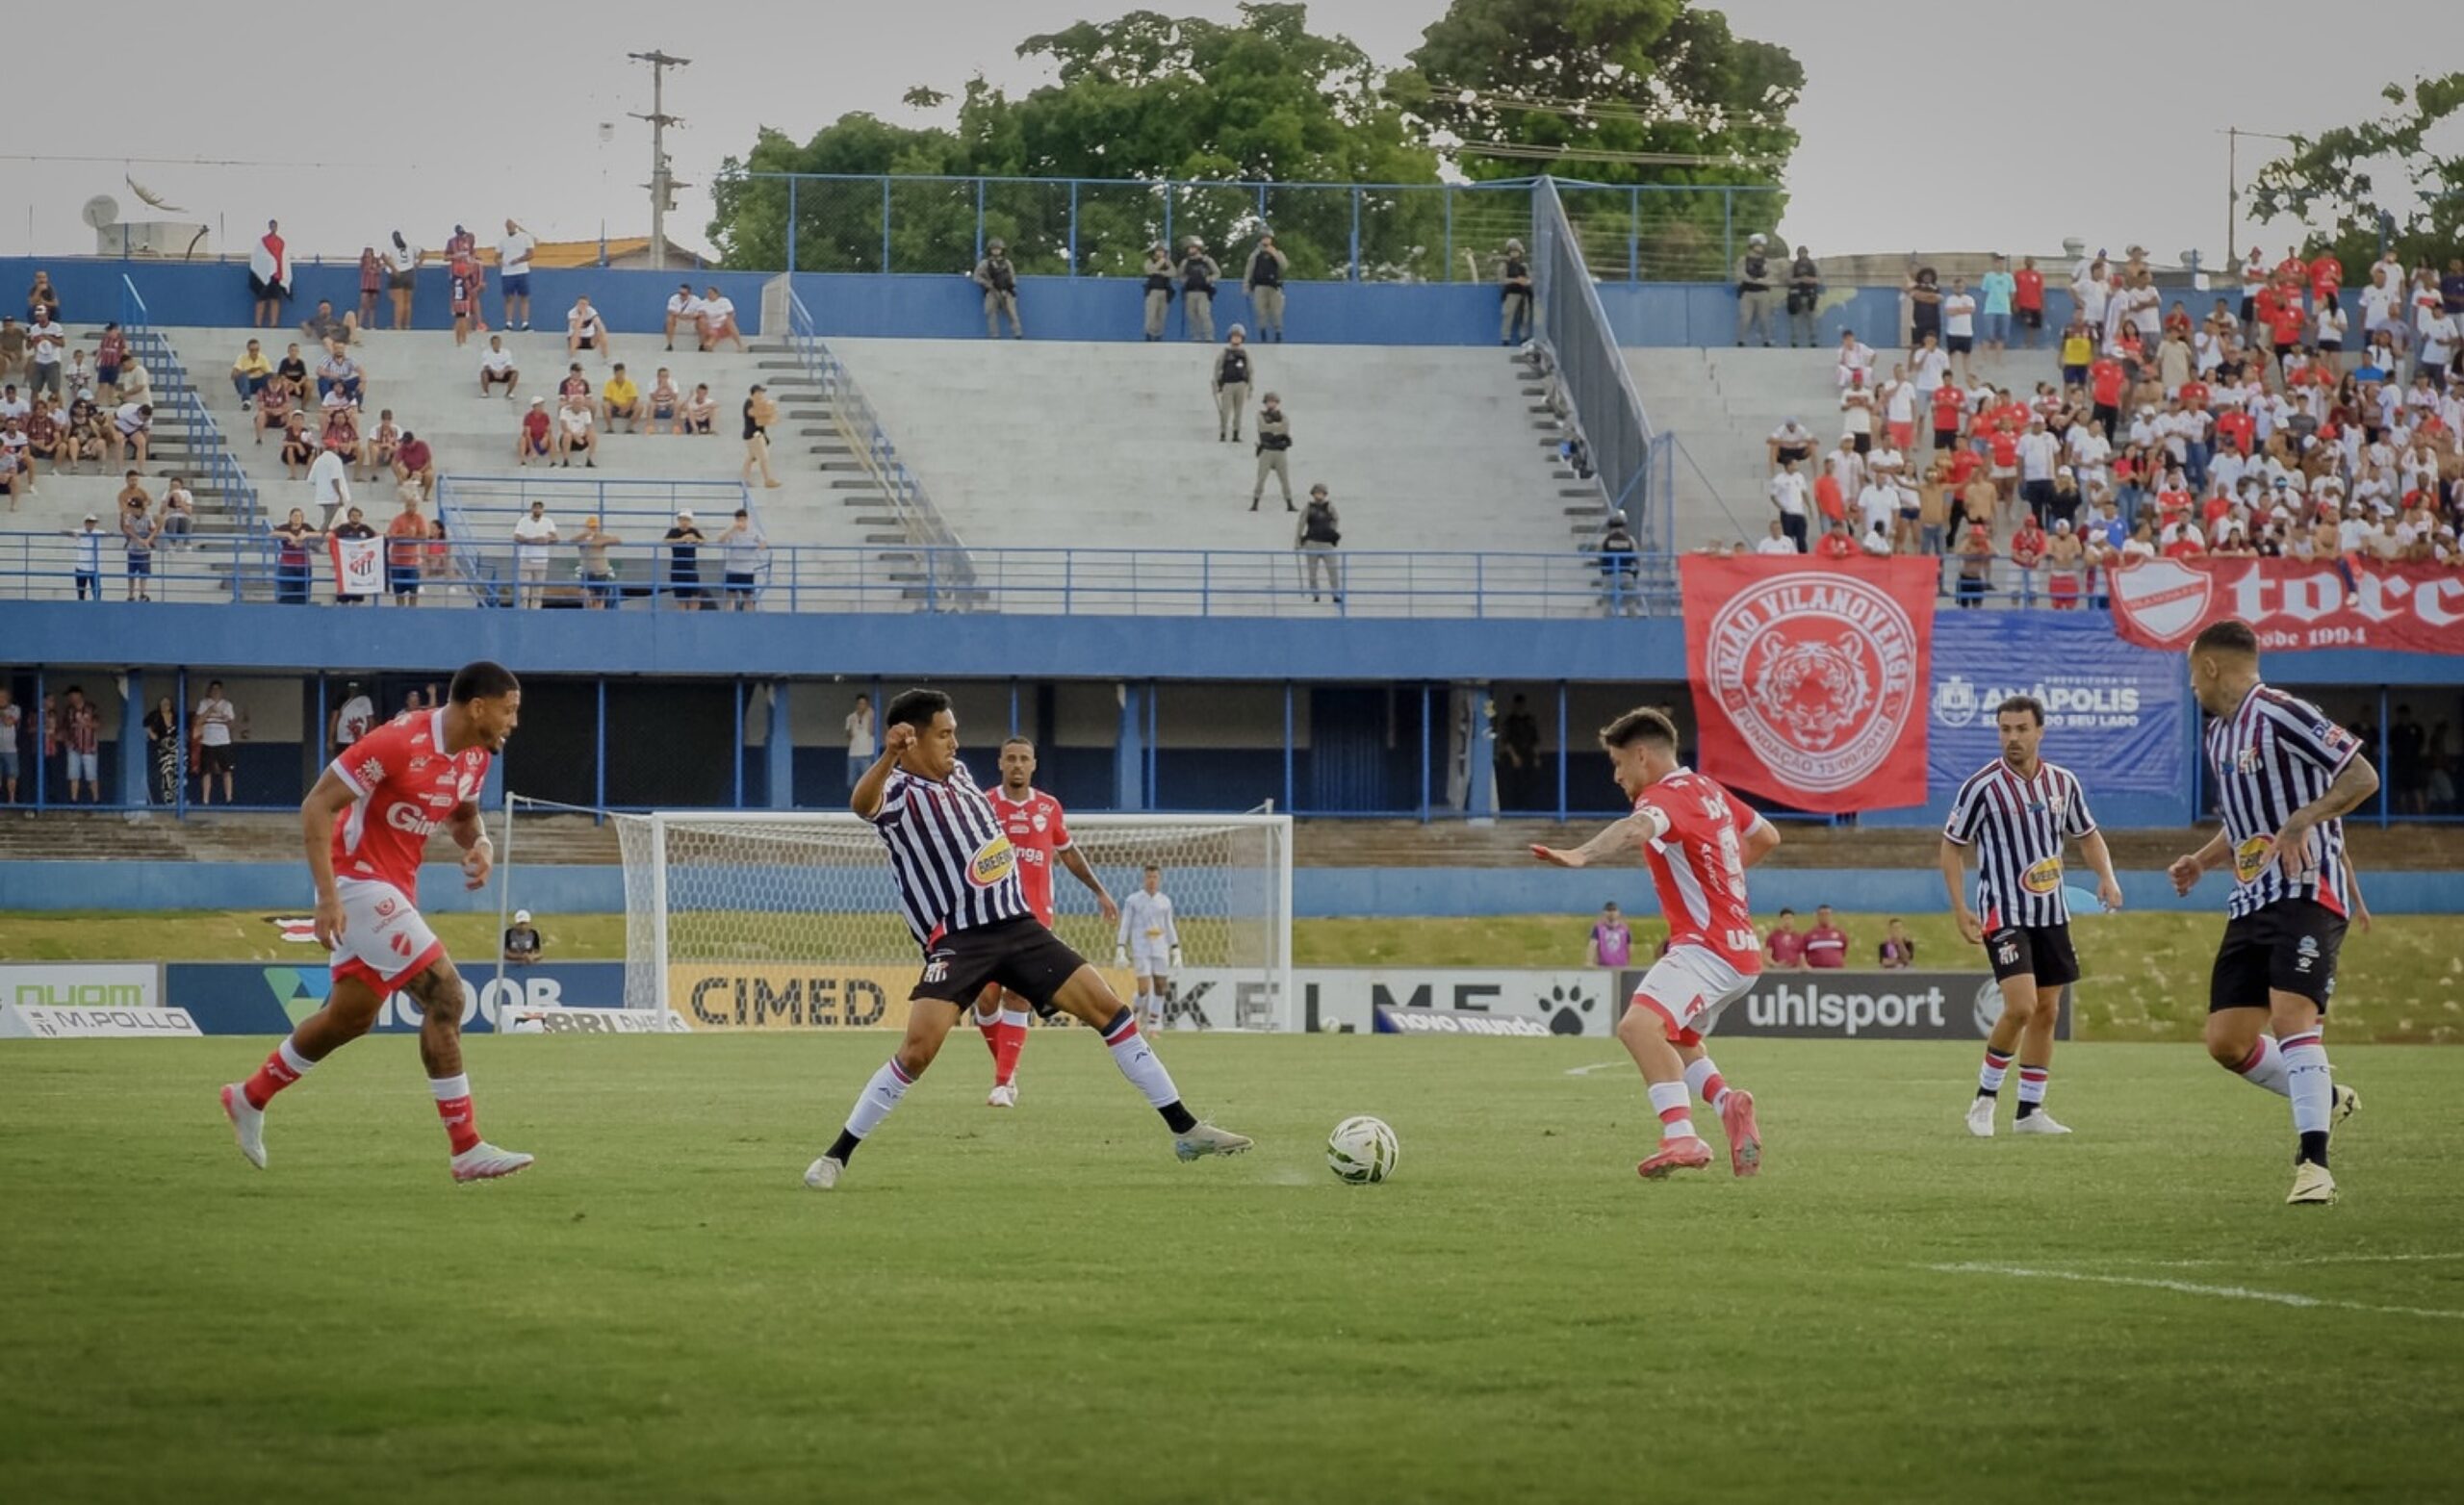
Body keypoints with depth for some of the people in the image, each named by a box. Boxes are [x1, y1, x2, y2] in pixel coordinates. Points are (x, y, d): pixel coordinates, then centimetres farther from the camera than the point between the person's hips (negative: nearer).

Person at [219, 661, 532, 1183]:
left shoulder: (474, 758, 3)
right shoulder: (399, 743, -23)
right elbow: (317, 805, -21)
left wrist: (479, 843, -1)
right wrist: (328, 896, -25)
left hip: (393, 891, 10)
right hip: (358, 881, -10)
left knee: (350, 1015, 18)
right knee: (444, 993, -16)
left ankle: (250, 1098, 38)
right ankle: (466, 1149, -14)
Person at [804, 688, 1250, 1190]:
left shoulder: (958, 773, 11)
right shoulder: (897, 791, -13)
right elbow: (861, 803, -39)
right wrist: (889, 755, -58)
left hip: (1018, 927, 7)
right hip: (956, 940, -7)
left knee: (1106, 1006, 0)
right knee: (920, 1045, -23)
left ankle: (1185, 1129, 8)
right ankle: (837, 1155, -7)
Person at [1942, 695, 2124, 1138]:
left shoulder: (2063, 783, 2)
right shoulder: (1981, 787, -11)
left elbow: (2088, 835, 16)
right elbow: (1952, 847, -3)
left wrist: (2106, 877, -3)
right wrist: (1960, 909, -10)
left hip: (2052, 914, 5)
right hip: (2003, 915, -5)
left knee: (2047, 1012, 6)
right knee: (2020, 1006, -18)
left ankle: (2030, 1110, 15)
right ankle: (1985, 1098, 0)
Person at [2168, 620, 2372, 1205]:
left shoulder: (2279, 713, -10)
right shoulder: (2218, 736, 18)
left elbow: (2362, 776, -15)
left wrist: (2304, 821, -26)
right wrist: (2202, 862, 14)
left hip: (2307, 893, -9)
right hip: (2251, 905, 9)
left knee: (2290, 1016, -24)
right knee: (2226, 1040, 1)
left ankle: (2314, 1162, -24)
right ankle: (2324, 1100, 23)